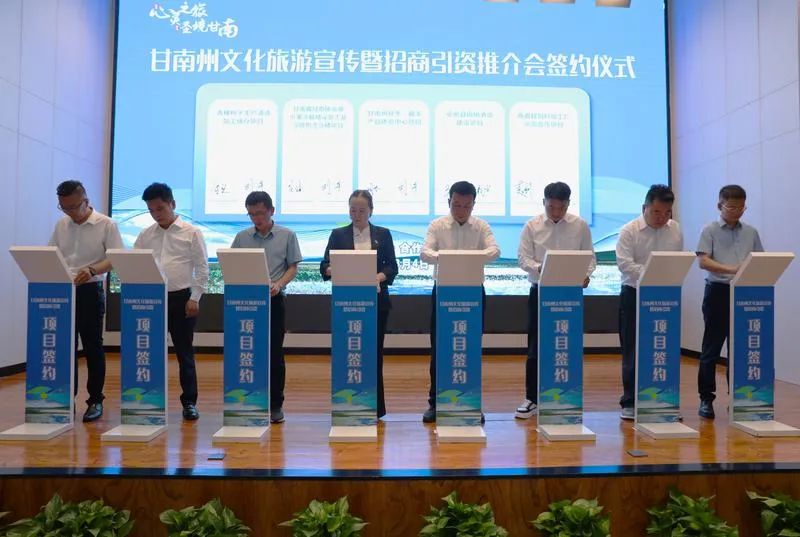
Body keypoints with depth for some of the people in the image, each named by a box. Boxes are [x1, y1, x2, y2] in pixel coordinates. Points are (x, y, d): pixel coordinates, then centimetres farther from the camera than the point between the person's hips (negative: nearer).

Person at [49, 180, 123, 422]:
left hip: (90, 291, -4)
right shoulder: (61, 225, 9)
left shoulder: (106, 225, -5)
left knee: (93, 347, 2)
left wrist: (92, 270, -28)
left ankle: (95, 400, 12)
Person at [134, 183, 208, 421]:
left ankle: (189, 402, 13)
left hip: (181, 297, -3)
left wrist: (194, 298, -10)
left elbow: (202, 268, -4)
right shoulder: (145, 235, 8)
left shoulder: (192, 232, -2)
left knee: (184, 352, 4)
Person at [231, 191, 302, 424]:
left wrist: (279, 284, -16)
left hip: (274, 300, -2)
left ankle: (275, 405, 14)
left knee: (275, 354, 4)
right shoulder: (242, 237, 7)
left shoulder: (287, 236, 2)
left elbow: (292, 268, 1)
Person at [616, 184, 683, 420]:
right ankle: (629, 402, 11)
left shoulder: (676, 230, 6)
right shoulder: (629, 230, -8)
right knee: (633, 351, 1)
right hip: (635, 295, -4)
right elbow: (624, 263, -18)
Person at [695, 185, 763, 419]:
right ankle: (706, 398, 10)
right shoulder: (710, 230, -1)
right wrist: (730, 269, -26)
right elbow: (703, 261, -12)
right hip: (718, 291, -3)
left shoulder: (751, 232, 11)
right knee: (711, 347, 1)